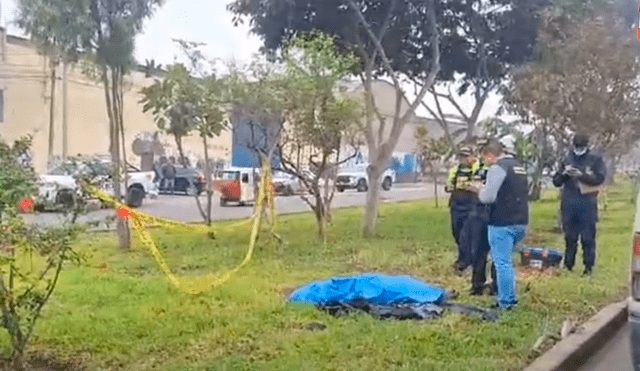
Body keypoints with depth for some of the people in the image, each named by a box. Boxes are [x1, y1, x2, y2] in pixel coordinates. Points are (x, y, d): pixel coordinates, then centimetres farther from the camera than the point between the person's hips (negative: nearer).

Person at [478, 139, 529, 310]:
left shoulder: (498, 167, -12)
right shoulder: (519, 166, 16)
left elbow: (488, 197, -19)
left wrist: (481, 192, 4)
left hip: (502, 223, -9)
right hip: (521, 222, 9)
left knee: (502, 262, 0)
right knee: (506, 260, 21)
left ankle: (505, 302, 4)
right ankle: (510, 297, 26)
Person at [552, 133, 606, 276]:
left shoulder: (596, 159, 4)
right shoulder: (568, 160, 13)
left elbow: (600, 178, -9)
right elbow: (556, 182, 13)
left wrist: (581, 175, -20)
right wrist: (563, 173, -8)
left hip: (587, 205, -3)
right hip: (569, 204, 3)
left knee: (588, 238, -2)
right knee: (570, 238, 9)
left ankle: (588, 267, 5)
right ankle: (568, 266, 17)